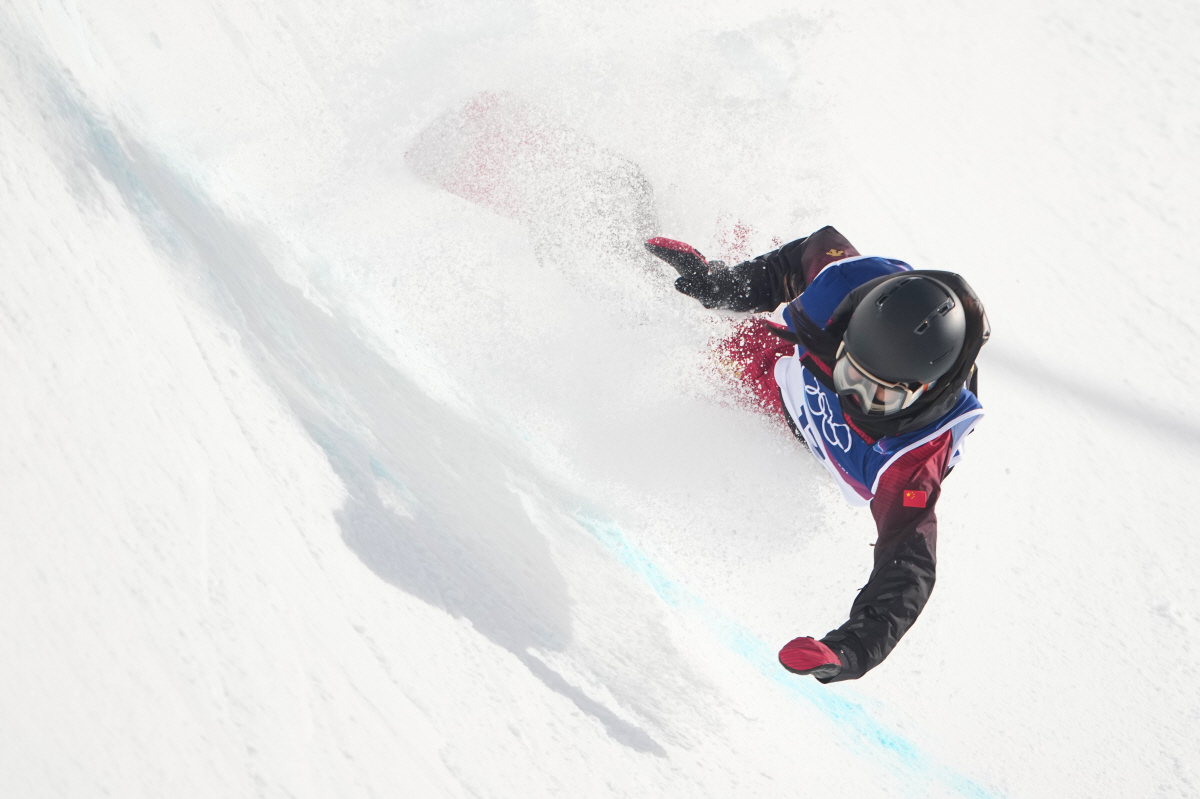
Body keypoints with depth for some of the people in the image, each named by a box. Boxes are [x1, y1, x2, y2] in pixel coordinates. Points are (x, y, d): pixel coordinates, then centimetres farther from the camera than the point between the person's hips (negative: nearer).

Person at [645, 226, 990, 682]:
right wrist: (732, 283, -15)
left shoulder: (917, 455, -49)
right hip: (775, 366, 2)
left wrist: (854, 650, -61)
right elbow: (818, 246, -16)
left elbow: (908, 567, -48)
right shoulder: (845, 281, -40)